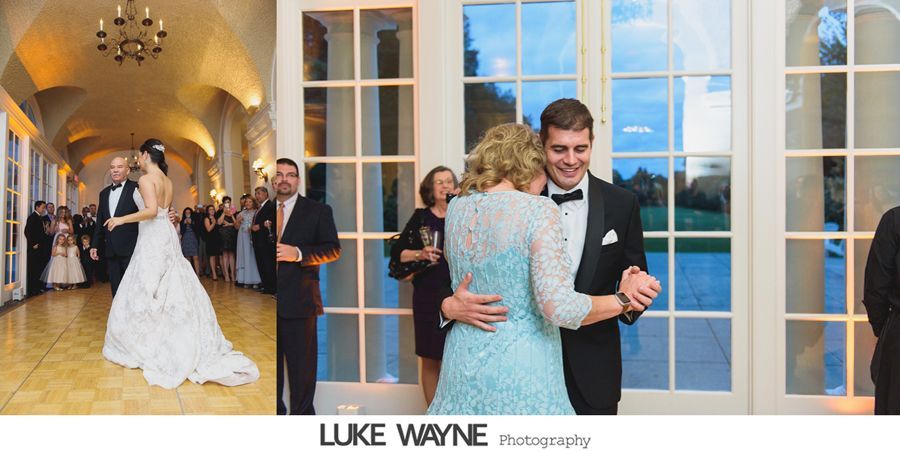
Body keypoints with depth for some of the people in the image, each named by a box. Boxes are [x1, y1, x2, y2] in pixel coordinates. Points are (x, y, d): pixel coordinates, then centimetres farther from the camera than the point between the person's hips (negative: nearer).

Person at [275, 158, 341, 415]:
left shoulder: (318, 211, 2)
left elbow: (333, 250, -7)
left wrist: (298, 253, -19)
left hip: (298, 301, -3)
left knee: (302, 363, 4)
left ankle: (302, 413, 17)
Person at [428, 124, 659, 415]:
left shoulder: (456, 207, 3)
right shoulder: (539, 210, -15)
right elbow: (559, 307, -21)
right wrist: (623, 299, -8)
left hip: (464, 361, 6)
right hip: (520, 370, -6)